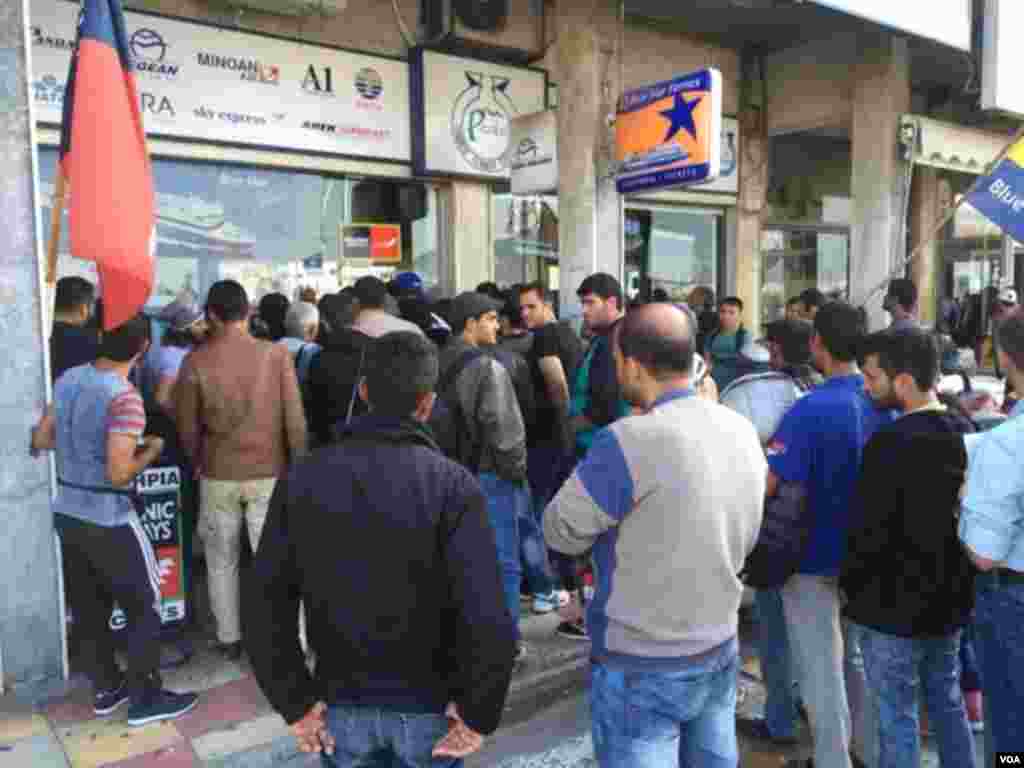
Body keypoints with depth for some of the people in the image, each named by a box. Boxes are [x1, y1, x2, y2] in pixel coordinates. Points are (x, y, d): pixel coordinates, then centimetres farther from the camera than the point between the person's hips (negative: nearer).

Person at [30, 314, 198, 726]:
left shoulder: (67, 379, 2)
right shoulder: (125, 397, -23)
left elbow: (40, 440, 11)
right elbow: (118, 474, -25)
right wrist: (152, 449, -9)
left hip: (67, 512, 8)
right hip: (108, 520, -8)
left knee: (88, 606, 18)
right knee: (144, 605, 8)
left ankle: (106, 688, 33)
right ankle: (145, 698, 17)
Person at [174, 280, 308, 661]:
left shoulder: (196, 361, -7)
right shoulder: (276, 354, -9)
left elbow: (186, 426, 0)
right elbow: (295, 419, -7)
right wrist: (300, 466, 3)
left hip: (218, 474, 1)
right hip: (269, 472, -1)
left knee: (221, 562, 17)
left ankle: (229, 639, 28)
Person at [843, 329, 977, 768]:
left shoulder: (890, 444, -24)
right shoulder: (967, 433, 1)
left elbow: (868, 533, -20)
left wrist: (850, 585, -4)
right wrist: (954, 579, 19)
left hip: (894, 606, -8)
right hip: (952, 598, 8)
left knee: (897, 717, 6)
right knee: (947, 702, 23)